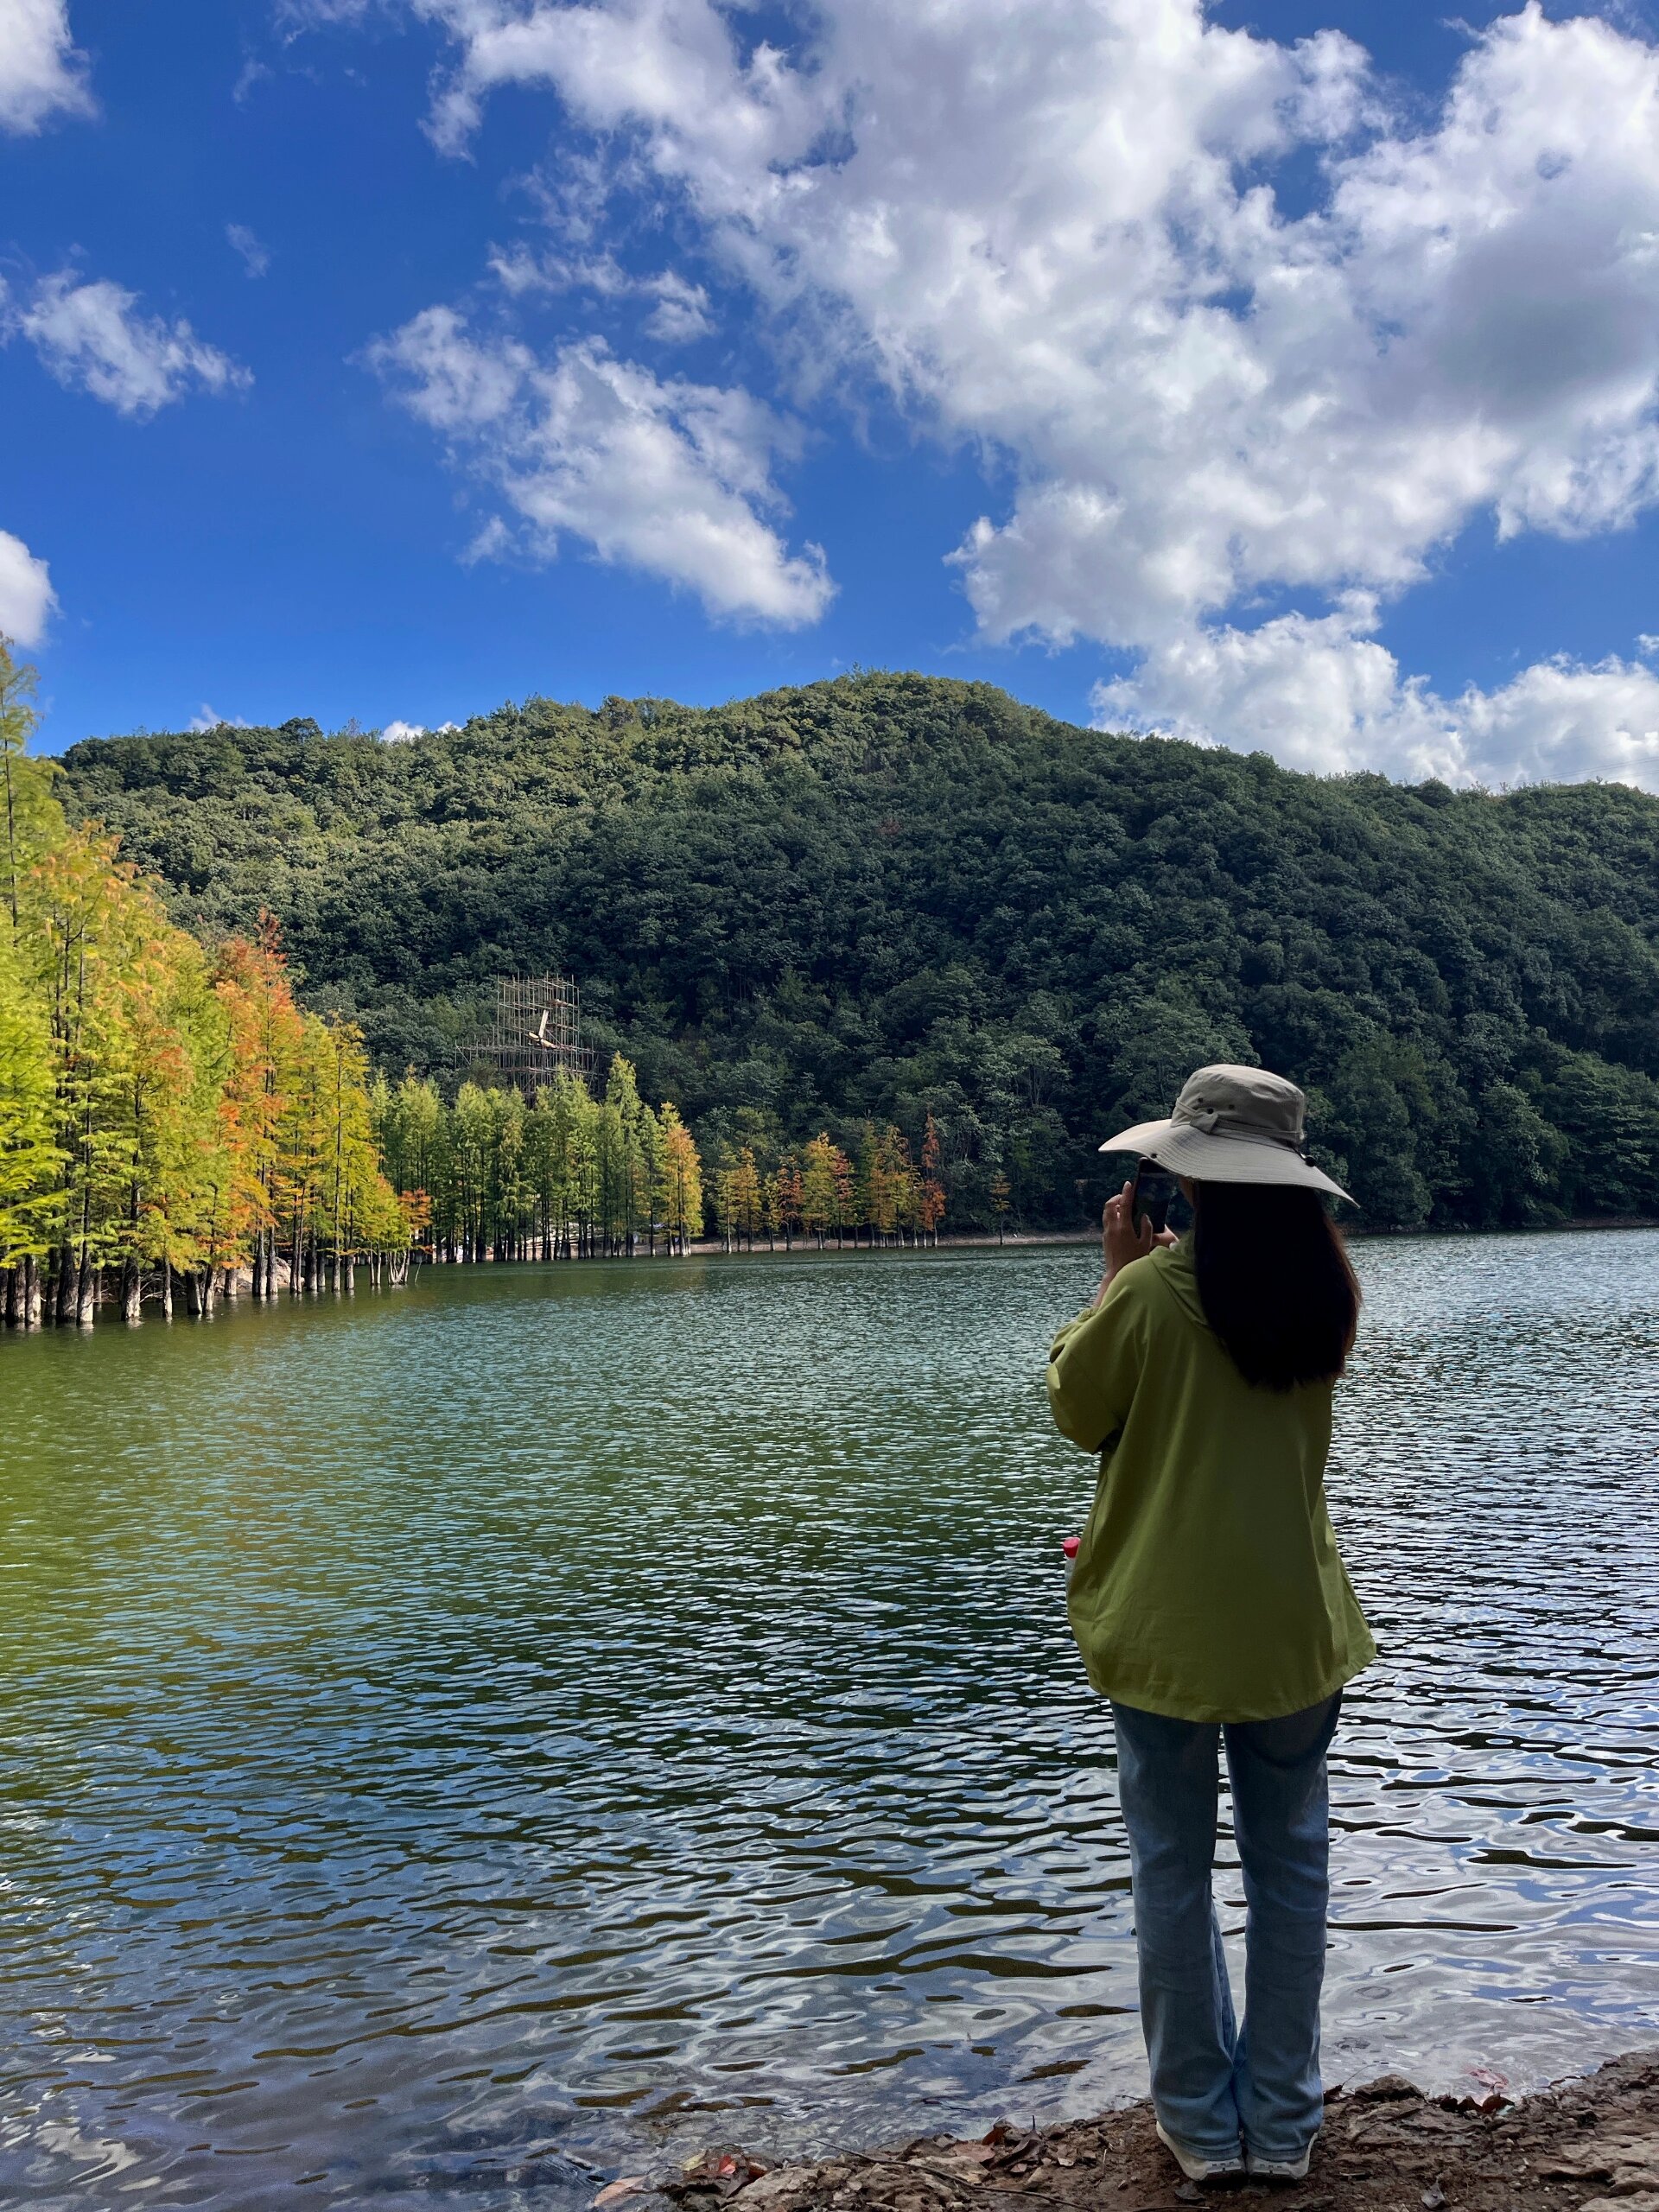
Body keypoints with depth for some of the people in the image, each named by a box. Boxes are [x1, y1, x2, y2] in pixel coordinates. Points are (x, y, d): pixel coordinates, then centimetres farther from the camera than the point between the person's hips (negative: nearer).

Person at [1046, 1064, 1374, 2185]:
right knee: (1290, 1859, 16)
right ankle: (1282, 2121, 26)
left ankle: (1203, 2123, 23)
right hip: (1294, 1622, 4)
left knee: (1174, 1866, 11)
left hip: (1166, 1624, -3)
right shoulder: (1328, 1291, -2)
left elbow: (1077, 1408, -1)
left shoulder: (1152, 1291, -17)